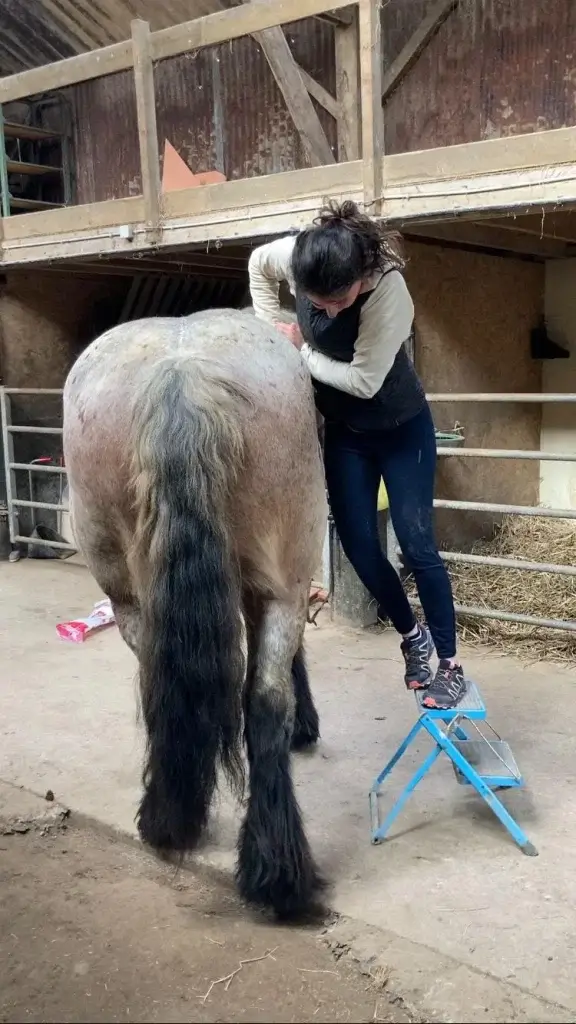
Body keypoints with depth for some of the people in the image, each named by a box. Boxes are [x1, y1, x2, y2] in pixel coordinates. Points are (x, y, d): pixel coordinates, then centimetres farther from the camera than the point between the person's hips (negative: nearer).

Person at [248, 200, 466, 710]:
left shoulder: (390, 294, -34)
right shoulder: (301, 257, -19)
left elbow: (363, 381, -30)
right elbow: (258, 265, 3)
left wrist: (300, 352, -21)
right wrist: (273, 329, -6)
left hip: (402, 430, -5)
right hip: (345, 433, 5)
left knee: (416, 543, -4)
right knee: (358, 544, 5)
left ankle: (451, 665, 9)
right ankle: (412, 635, 28)